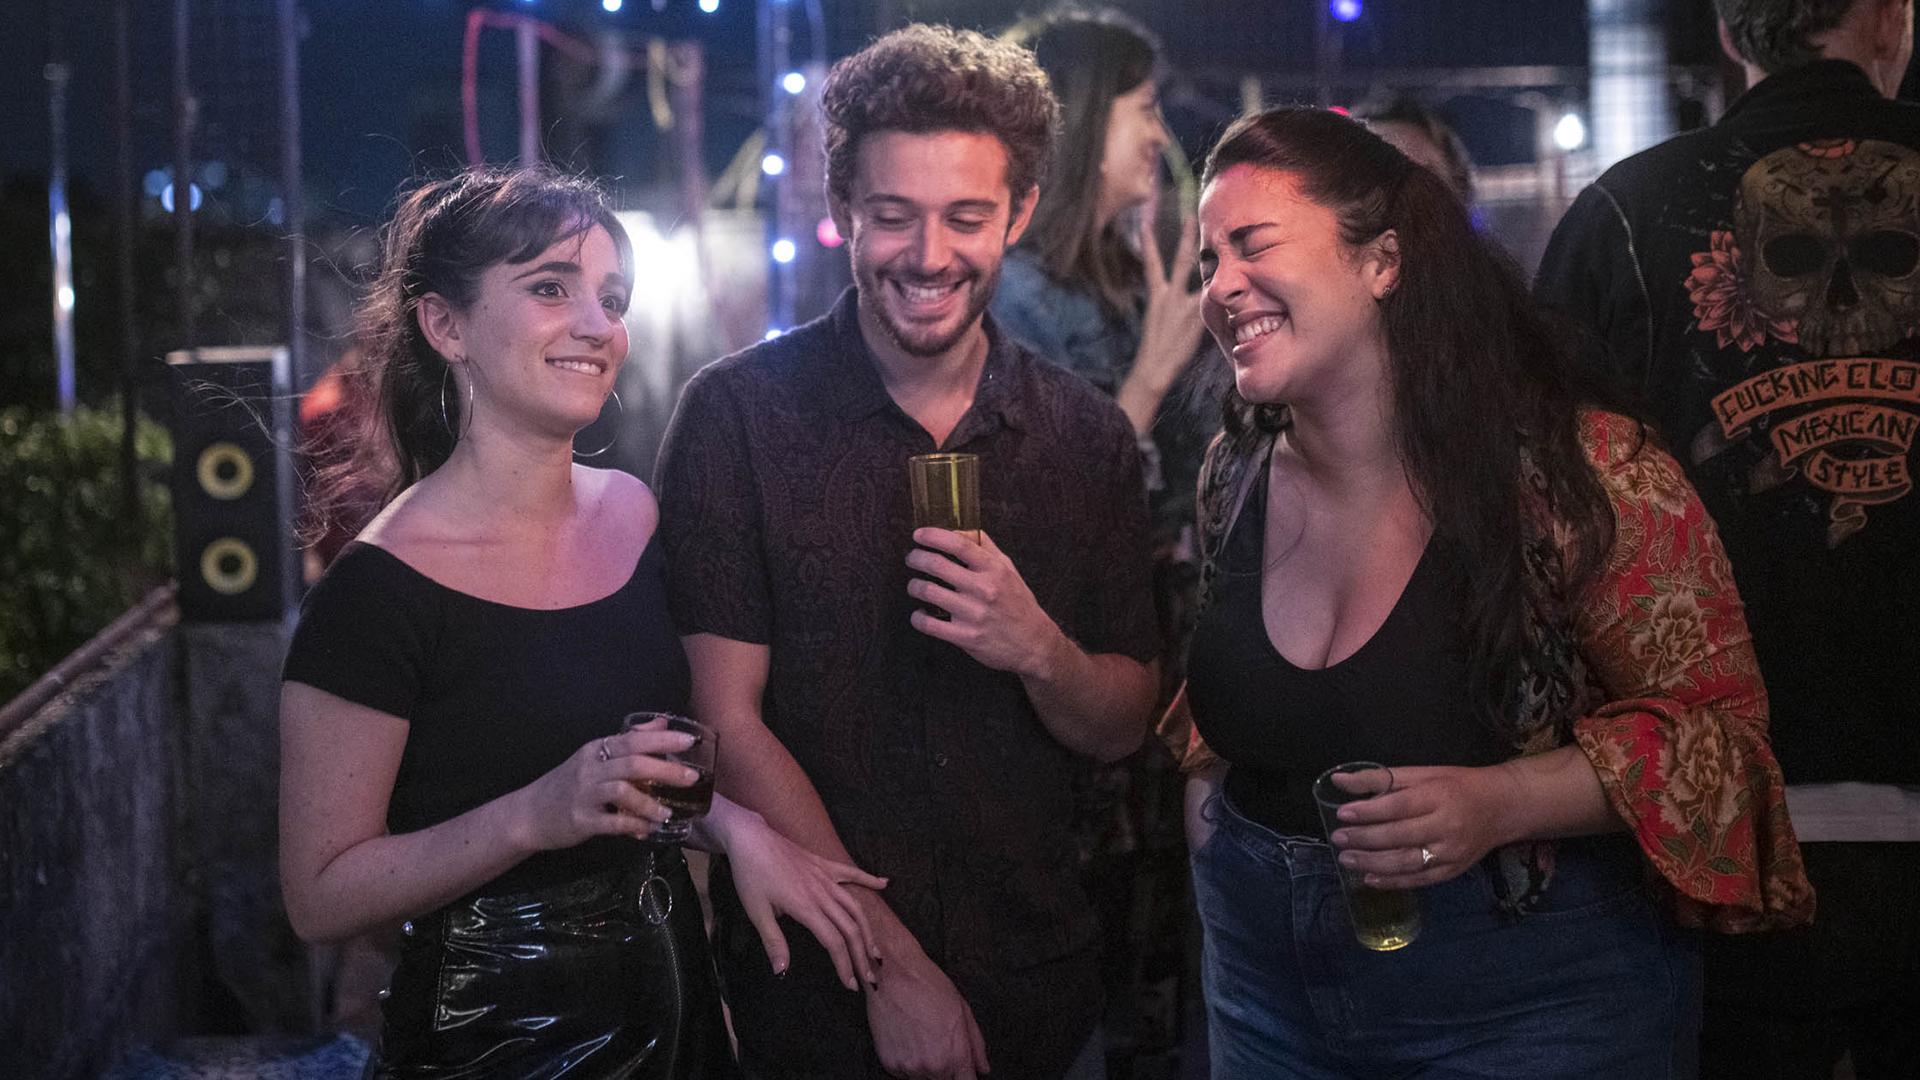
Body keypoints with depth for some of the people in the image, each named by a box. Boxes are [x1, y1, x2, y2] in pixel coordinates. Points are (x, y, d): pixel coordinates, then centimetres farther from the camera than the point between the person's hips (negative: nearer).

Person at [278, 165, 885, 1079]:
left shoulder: (637, 515, 0)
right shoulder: (379, 590, -19)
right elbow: (320, 895, -17)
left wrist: (732, 823, -5)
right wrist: (537, 814, -29)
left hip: (671, 999, 6)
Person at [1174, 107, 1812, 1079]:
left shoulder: (1581, 473, -18)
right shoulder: (1235, 478, 0)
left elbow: (1717, 723, -16)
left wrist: (1498, 806, -28)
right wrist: (1223, 840, 3)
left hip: (1529, 999, -5)